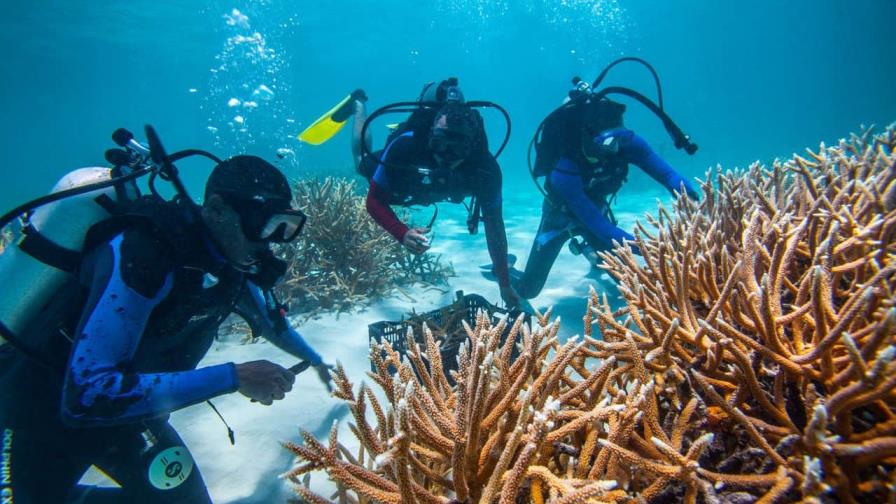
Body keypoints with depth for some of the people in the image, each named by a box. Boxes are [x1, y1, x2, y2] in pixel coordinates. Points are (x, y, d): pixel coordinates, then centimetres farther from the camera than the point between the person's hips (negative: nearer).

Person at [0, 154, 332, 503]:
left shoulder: (231, 262, -11)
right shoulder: (141, 254, -33)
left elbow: (270, 320, 11)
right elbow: (88, 394, -38)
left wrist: (313, 360, 23)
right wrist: (232, 378, -38)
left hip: (125, 409, 6)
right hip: (47, 408, -6)